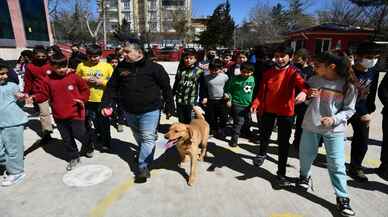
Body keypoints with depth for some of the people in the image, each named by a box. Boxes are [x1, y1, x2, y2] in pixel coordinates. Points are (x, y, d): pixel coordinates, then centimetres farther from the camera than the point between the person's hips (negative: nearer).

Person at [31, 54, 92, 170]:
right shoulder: (48, 80, 1)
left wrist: (82, 99, -13)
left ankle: (88, 148, 34)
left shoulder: (74, 77, -5)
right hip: (59, 116, 3)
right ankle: (73, 158, 29)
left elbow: (85, 89, 2)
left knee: (80, 134, 2)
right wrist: (34, 97, -16)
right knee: (67, 139, 13)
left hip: (75, 113, -3)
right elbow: (43, 94, 4)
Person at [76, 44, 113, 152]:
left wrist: (99, 81, -16)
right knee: (88, 122, 16)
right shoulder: (81, 65, 2)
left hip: (103, 100, -2)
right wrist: (85, 79, -8)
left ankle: (106, 143, 26)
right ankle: (91, 141, 37)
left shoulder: (107, 66, -4)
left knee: (104, 123, 8)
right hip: (87, 99, 3)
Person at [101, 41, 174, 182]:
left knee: (148, 138, -5)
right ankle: (145, 155, 44)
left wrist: (169, 107, -6)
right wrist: (106, 104, -1)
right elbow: (112, 87, 7)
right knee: (138, 138, 21)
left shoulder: (154, 67, -11)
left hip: (150, 110, -5)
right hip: (129, 111, 5)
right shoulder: (121, 67, 1)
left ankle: (143, 166, 4)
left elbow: (166, 87, -7)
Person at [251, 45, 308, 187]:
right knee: (264, 135, 19)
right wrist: (256, 103, -14)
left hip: (286, 112, -3)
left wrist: (304, 92, -51)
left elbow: (301, 83, -28)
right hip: (268, 109, 3)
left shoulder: (293, 72, -8)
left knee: (283, 143, 5)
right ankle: (262, 154, 49)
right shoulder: (268, 73, 4)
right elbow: (262, 91, 3)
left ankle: (281, 173, 19)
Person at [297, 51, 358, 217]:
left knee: (336, 164, 1)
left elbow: (349, 110, -4)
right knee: (305, 155, 16)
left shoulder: (348, 85, -9)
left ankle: (342, 198, 18)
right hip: (310, 126, 3)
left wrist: (334, 119, -21)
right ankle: (304, 176, 44)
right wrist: (308, 96, -12)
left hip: (335, 130, -3)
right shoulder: (313, 80, -2)